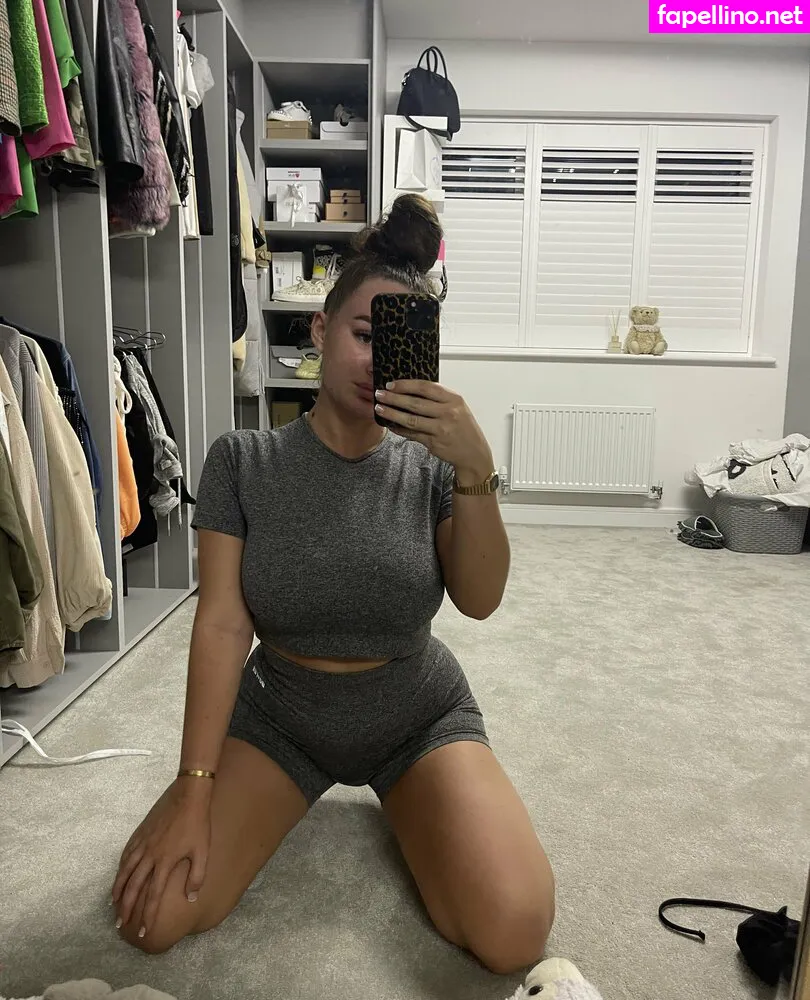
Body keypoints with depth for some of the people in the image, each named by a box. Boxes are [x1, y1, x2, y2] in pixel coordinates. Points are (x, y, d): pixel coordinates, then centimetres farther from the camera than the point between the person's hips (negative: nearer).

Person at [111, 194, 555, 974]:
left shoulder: (428, 465, -12)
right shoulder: (243, 460, -12)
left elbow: (480, 601, -23)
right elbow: (221, 625, -15)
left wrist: (475, 470, -39)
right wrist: (193, 792, -18)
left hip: (418, 717, 0)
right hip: (278, 714, 1)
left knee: (514, 937, -17)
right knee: (152, 916, -13)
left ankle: (399, 801, 14)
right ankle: (296, 795, 16)